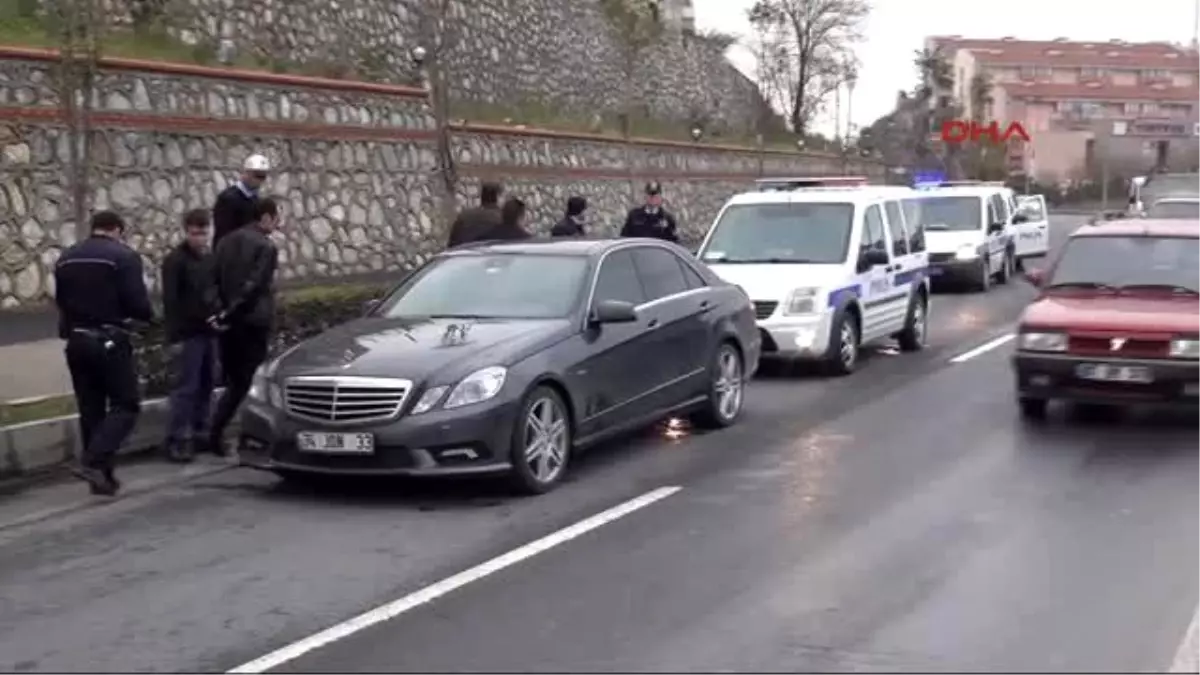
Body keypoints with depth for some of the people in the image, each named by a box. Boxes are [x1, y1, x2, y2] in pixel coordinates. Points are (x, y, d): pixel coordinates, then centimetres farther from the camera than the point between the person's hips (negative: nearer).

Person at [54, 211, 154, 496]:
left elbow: (60, 300, 18)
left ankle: (102, 473, 13)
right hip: (109, 341, -7)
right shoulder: (124, 256, -9)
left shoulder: (65, 258, 12)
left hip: (76, 341, 7)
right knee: (126, 404, 0)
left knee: (90, 409, 11)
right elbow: (137, 302, -14)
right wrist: (148, 315, 6)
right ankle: (92, 461, -16)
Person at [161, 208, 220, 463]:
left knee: (206, 386, 10)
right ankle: (177, 439, -4)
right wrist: (174, 336, -16)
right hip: (188, 334, -7)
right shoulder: (175, 260, -8)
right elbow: (170, 301, -12)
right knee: (186, 387, -7)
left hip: (209, 332, 7)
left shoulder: (210, 258, 12)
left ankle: (200, 433, 17)